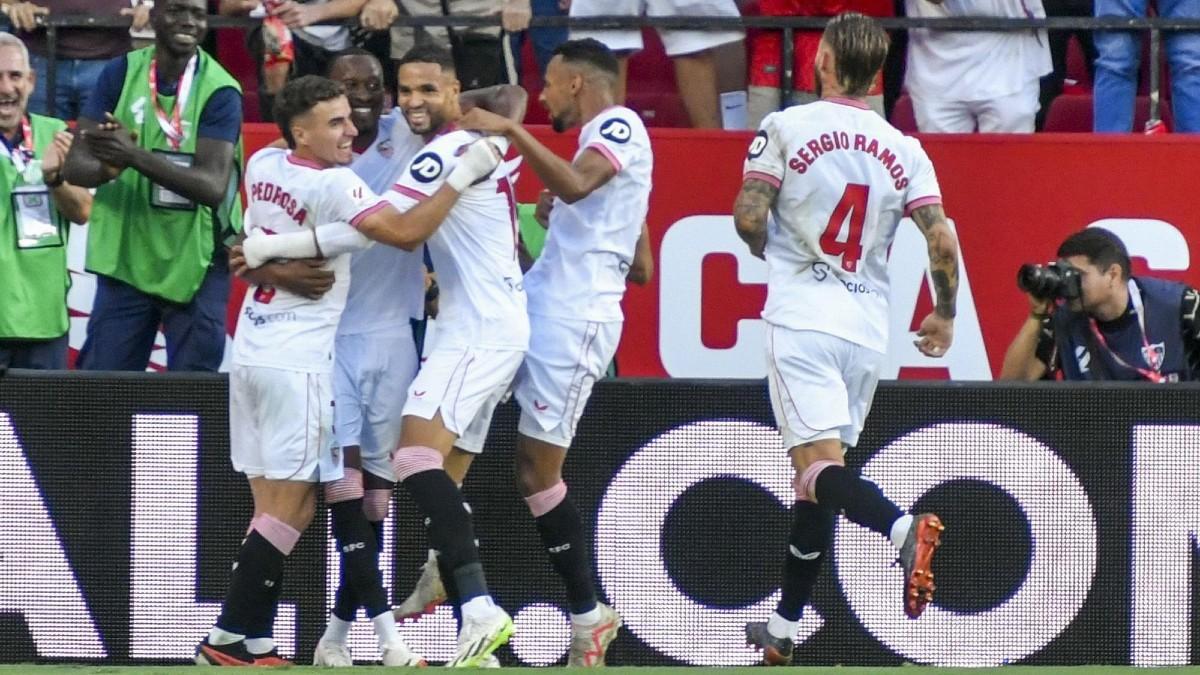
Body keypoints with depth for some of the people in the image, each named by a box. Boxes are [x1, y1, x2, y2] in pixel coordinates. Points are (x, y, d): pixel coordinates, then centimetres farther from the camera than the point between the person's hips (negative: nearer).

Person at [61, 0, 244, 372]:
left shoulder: (219, 91, -10)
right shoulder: (121, 74, -1)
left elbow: (213, 186, -21)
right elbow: (76, 165, -5)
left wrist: (135, 156, -33)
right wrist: (108, 166, -30)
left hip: (196, 266, -3)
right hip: (125, 260, 3)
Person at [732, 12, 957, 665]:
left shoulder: (786, 126, -2)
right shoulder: (903, 150, 7)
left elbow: (748, 217, -6)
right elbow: (942, 239, -1)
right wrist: (945, 314, 14)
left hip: (802, 318, -4)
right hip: (868, 328, 4)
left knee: (819, 464, -14)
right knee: (813, 475, 16)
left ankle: (902, 526, -44)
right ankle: (785, 624, 20)